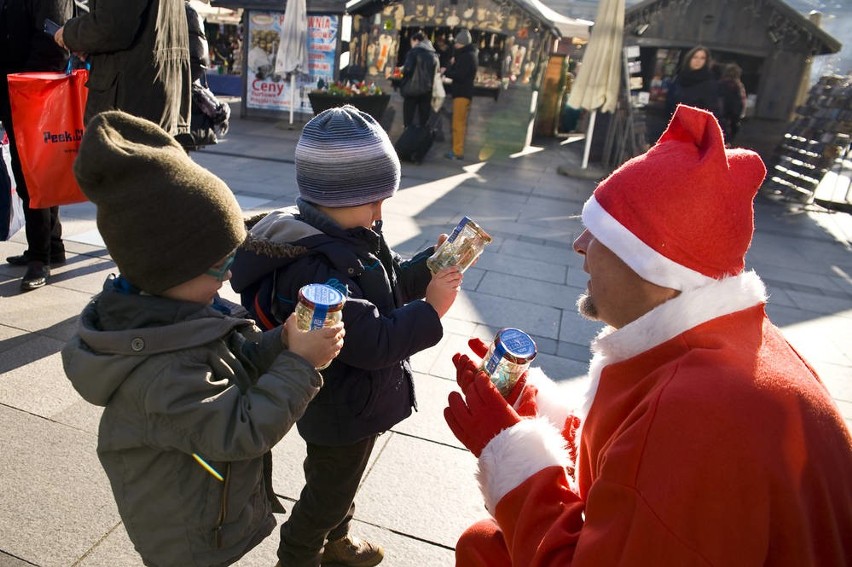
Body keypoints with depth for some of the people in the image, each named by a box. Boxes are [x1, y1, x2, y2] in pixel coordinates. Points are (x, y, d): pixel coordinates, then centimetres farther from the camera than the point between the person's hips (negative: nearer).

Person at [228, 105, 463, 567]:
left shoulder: (354, 235, -4)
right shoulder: (314, 268, -35)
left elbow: (387, 285, 8)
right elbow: (371, 341, -36)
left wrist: (429, 266, -6)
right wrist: (430, 309, -29)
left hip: (357, 401, 9)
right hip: (339, 412, -9)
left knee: (340, 480, 31)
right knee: (327, 492, 17)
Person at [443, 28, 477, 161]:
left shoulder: (467, 56, -13)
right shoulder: (469, 54, 17)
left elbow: (460, 75, -21)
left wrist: (446, 71, -8)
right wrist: (453, 64, -1)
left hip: (462, 93, -10)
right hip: (462, 92, 10)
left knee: (458, 123, -9)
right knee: (460, 123, 13)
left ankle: (457, 152, -7)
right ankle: (457, 150, 20)